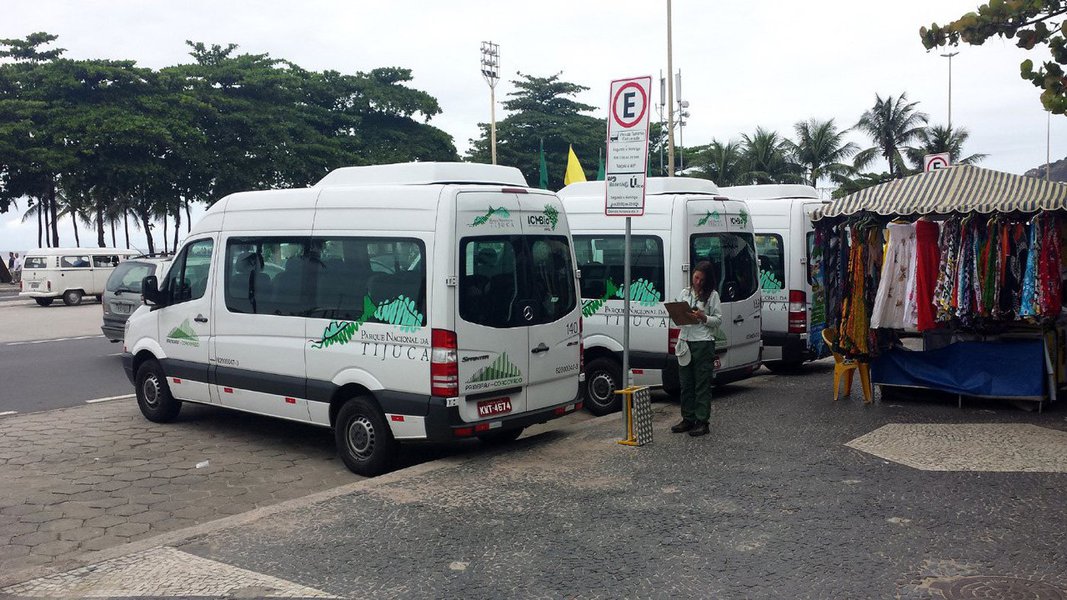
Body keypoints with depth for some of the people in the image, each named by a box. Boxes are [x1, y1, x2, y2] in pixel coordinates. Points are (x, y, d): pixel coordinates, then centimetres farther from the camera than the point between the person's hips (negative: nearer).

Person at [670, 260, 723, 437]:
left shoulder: (712, 295, -1)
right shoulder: (684, 293, 12)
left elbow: (719, 321, -2)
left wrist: (704, 318, -18)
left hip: (703, 343, -5)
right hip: (685, 341, 5)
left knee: (702, 384, -1)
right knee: (686, 383, 9)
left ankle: (702, 422, 4)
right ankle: (688, 419, 19)